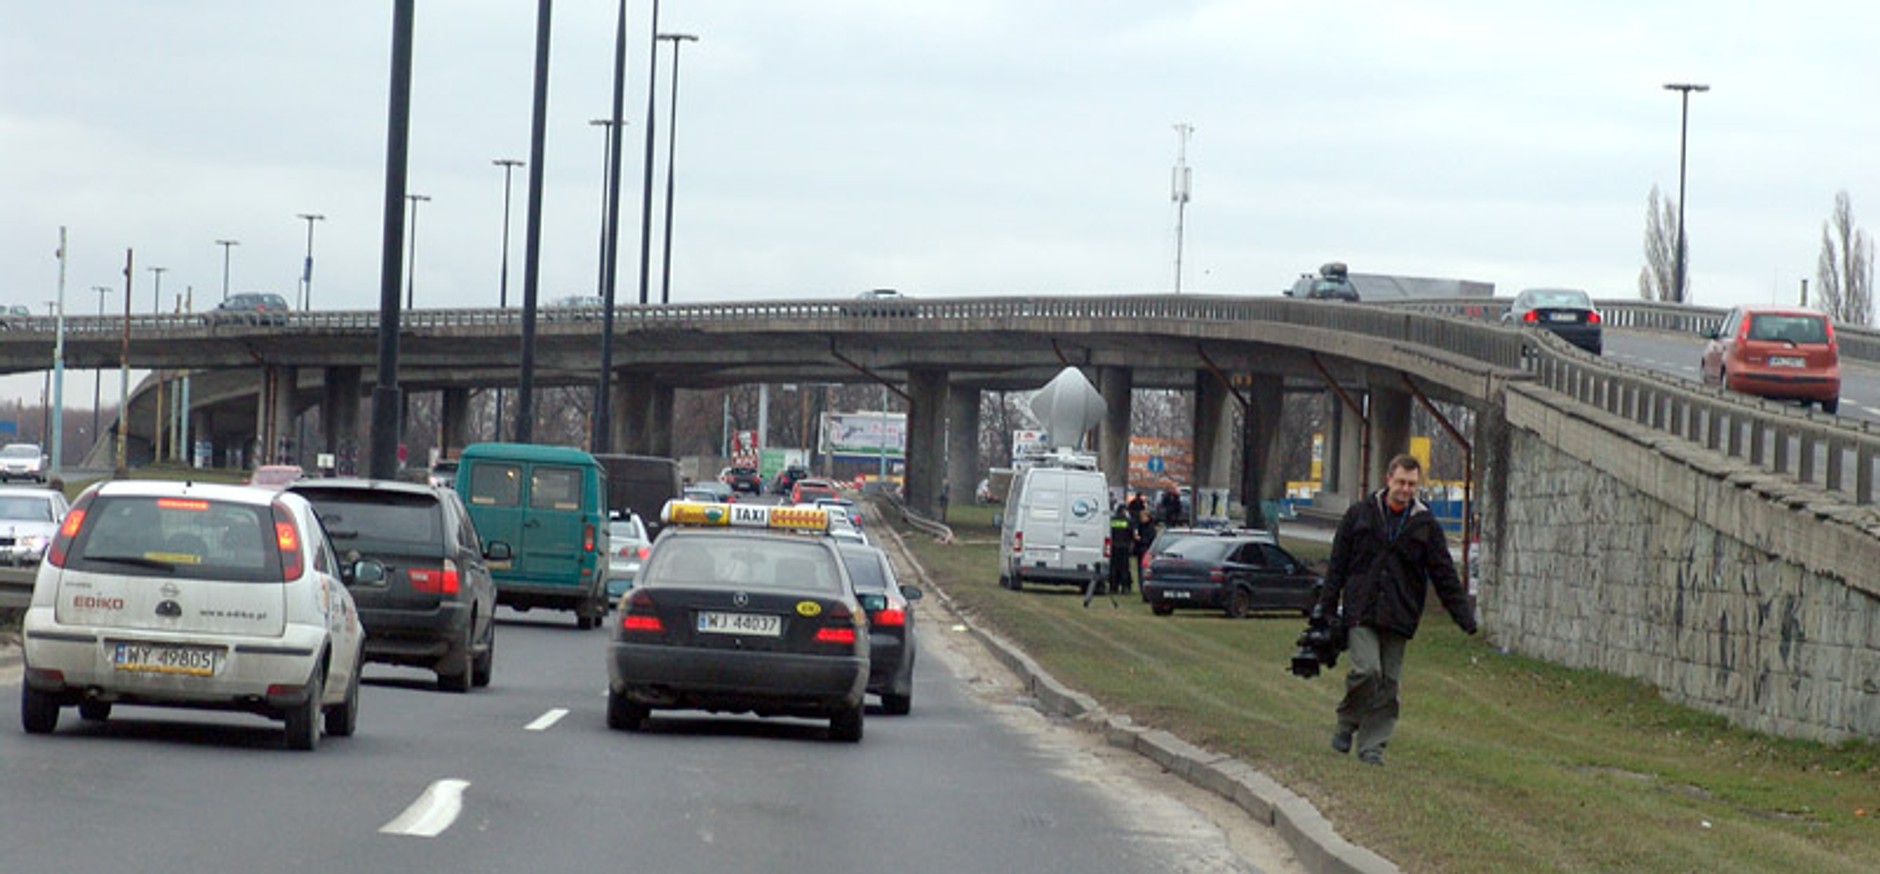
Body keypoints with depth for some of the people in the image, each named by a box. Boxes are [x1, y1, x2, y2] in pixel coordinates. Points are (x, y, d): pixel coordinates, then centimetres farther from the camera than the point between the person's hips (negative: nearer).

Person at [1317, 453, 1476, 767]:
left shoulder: (1426, 525, 7)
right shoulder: (1360, 515, 5)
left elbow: (1445, 576, 7)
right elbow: (1337, 564, 8)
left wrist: (1465, 617, -1)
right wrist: (1327, 609, 4)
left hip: (1399, 617, 2)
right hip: (1361, 611, -2)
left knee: (1389, 682, 0)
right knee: (1366, 670, -17)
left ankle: (1372, 746, 8)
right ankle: (1347, 723, 6)